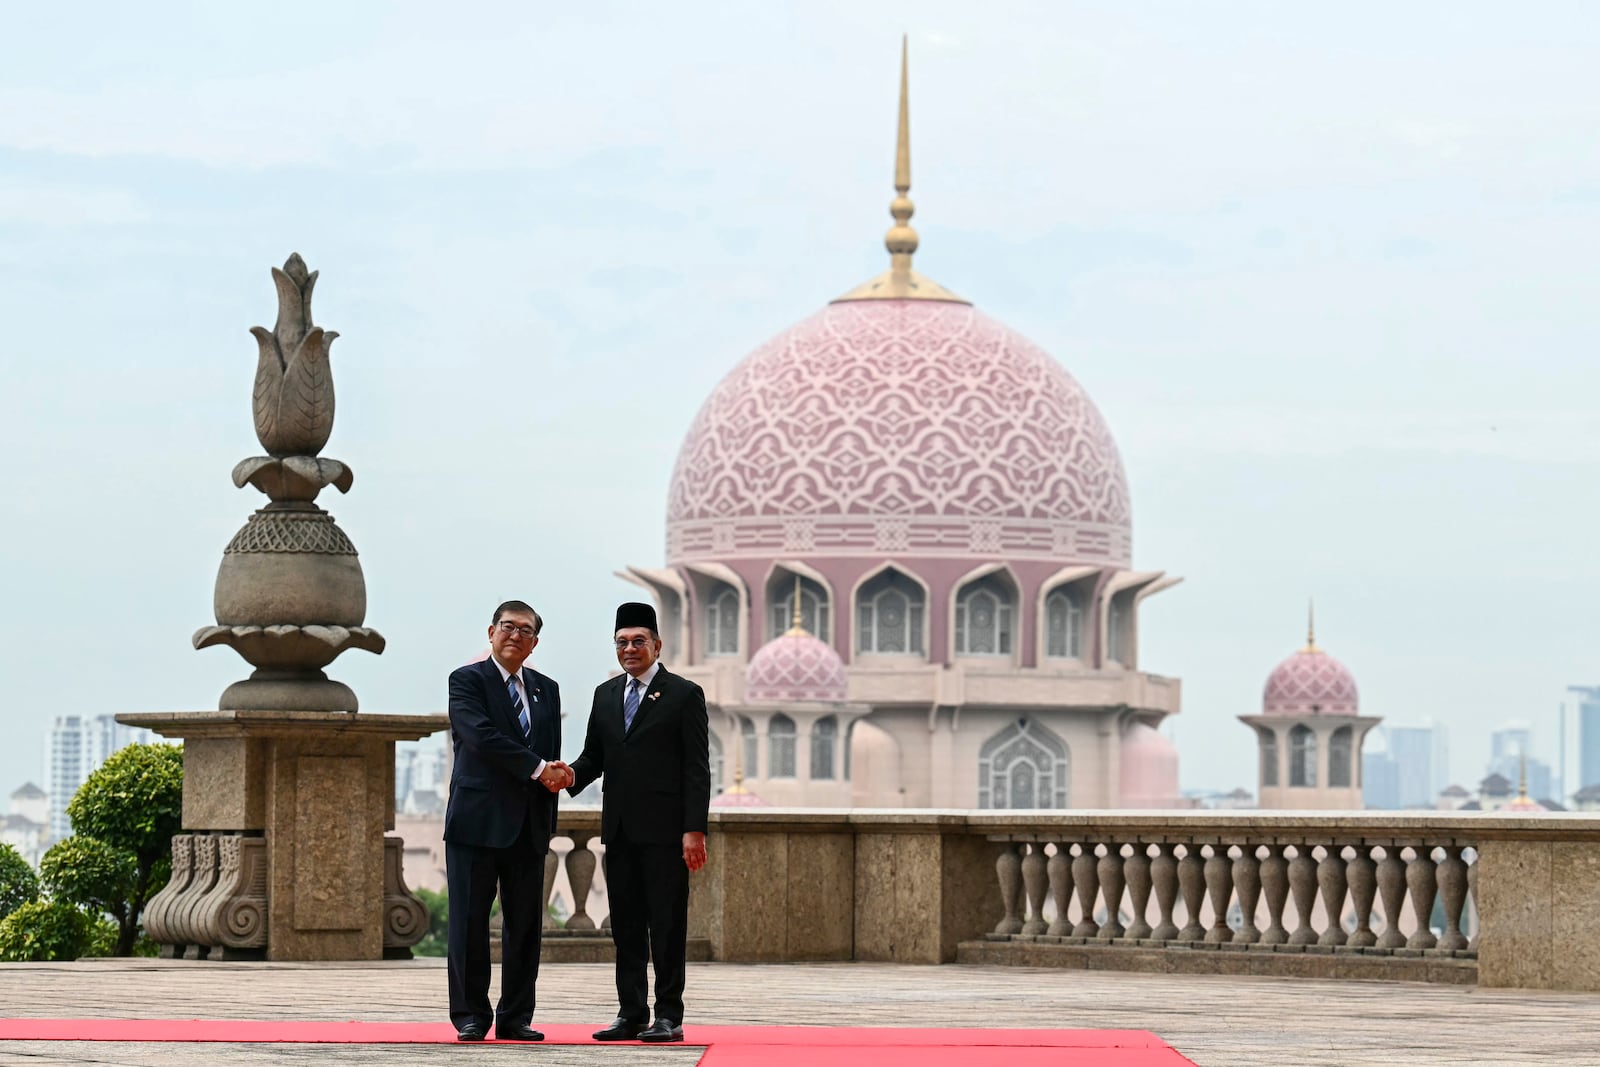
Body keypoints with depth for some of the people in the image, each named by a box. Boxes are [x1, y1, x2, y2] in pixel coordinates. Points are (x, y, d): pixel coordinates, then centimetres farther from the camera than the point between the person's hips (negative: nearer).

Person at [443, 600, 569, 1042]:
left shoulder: (546, 690, 17)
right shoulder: (467, 681, -1)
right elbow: (482, 735, -16)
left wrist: (557, 775, -1)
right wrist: (537, 769, -17)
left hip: (529, 824, 5)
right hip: (478, 819, -5)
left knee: (525, 924, 4)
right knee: (470, 922, -2)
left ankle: (516, 1017, 9)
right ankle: (471, 1016, 3)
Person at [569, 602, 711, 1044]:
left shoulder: (684, 695, -1)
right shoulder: (606, 695, 15)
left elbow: (697, 769, -6)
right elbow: (594, 754, 17)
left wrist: (694, 829, -13)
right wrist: (573, 776, -7)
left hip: (664, 829, -5)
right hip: (620, 830, 5)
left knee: (667, 925, -3)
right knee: (626, 925, 7)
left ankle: (669, 1016, 0)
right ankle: (631, 1014, 11)